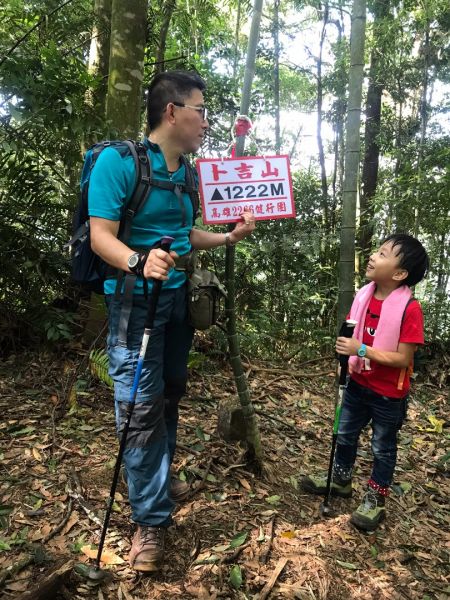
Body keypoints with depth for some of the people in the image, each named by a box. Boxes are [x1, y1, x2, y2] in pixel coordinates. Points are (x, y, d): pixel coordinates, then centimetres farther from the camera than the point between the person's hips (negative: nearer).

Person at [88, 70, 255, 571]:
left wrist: (229, 237, 7)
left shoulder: (187, 173, 11)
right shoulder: (118, 161, -11)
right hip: (135, 299, -7)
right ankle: (150, 518, 7)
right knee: (142, 405, -7)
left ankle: (158, 481, 34)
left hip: (178, 296, 7)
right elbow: (101, 235, -17)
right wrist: (139, 261, -36)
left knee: (169, 394, 14)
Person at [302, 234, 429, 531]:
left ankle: (376, 500, 36)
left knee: (383, 448, 15)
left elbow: (403, 358, -25)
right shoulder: (363, 296, -6)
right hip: (358, 383, 6)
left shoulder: (409, 308, -26)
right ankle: (341, 480, 46)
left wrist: (362, 350, -32)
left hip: (389, 394, -6)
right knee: (345, 436, 22)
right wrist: (345, 350, -10)